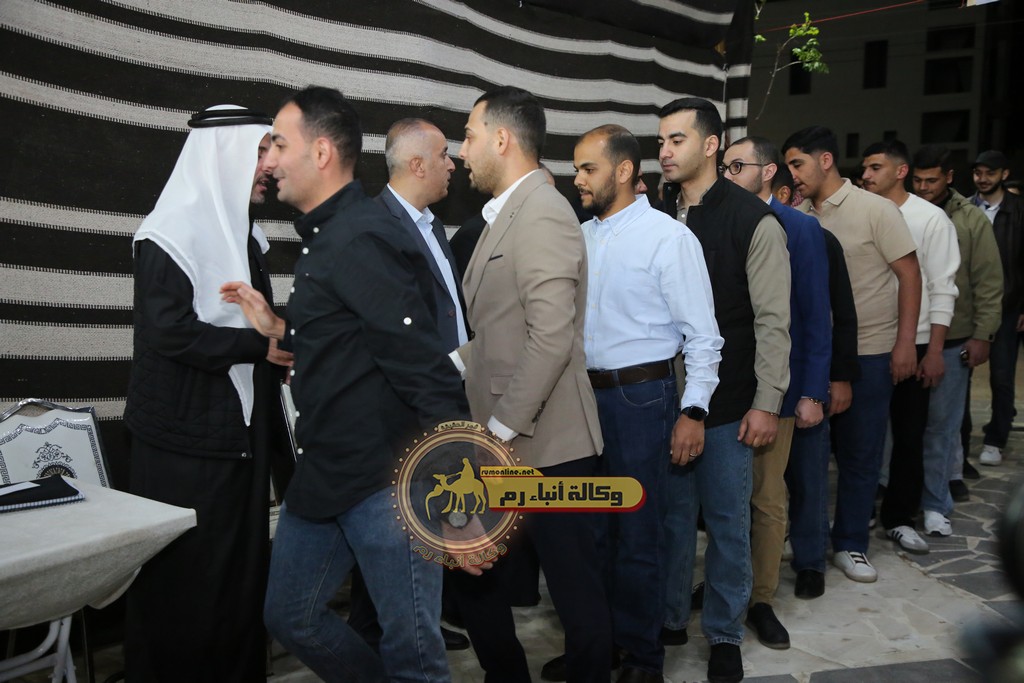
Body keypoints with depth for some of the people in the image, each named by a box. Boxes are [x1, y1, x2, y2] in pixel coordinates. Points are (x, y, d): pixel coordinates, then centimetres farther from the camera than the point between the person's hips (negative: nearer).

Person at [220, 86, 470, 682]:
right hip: (325, 474, 10)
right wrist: (277, 328, 10)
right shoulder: (326, 237, 13)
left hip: (390, 481, -10)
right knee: (291, 617, 20)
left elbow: (428, 371, -24)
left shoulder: (362, 240, -18)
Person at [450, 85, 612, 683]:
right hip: (501, 439, 10)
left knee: (575, 588, 6)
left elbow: (551, 339, -23)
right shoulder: (506, 213, 15)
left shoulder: (542, 212, -15)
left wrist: (502, 429, -20)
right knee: (471, 569, 18)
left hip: (545, 444, -10)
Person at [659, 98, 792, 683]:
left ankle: (725, 634, 26)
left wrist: (767, 403, -10)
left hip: (728, 405, -3)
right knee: (671, 513, 14)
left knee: (727, 520, 8)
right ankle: (669, 618, 32)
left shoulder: (753, 220, -8)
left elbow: (773, 320, -8)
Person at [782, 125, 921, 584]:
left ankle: (850, 544, 21)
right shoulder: (799, 216, 3)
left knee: (860, 452, 6)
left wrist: (905, 343, -11)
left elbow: (910, 273, -6)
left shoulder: (875, 210, -7)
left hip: (870, 352, -3)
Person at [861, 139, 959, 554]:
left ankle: (899, 517, 22)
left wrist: (935, 351, -9)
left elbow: (942, 288, -5)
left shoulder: (931, 219, -3)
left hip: (912, 344, -1)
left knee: (909, 436, 7)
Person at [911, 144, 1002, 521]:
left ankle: (935, 504, 15)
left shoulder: (972, 220, -1)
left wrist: (982, 335, -5)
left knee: (941, 423, 4)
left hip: (952, 340, -1)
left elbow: (988, 284, 0)